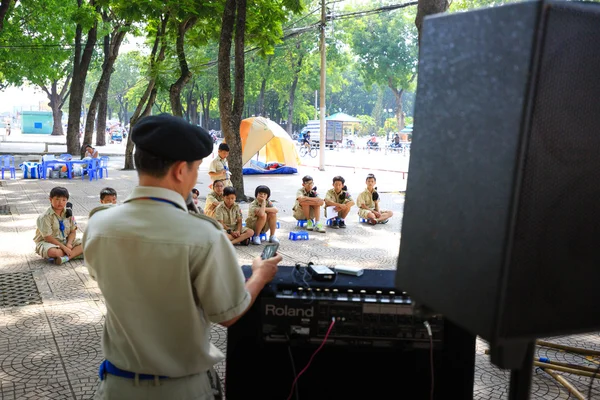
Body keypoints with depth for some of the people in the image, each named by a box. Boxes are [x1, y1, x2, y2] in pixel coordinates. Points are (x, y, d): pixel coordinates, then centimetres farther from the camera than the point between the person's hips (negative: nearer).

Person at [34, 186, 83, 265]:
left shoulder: (68, 213, 0)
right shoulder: (45, 216, -17)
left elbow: (73, 231, 2)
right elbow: (47, 237, -20)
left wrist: (69, 244, -18)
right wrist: (63, 247, -23)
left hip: (65, 240, 6)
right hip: (48, 242, -5)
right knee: (52, 252, -40)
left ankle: (66, 257, -31)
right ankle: (75, 253, -16)